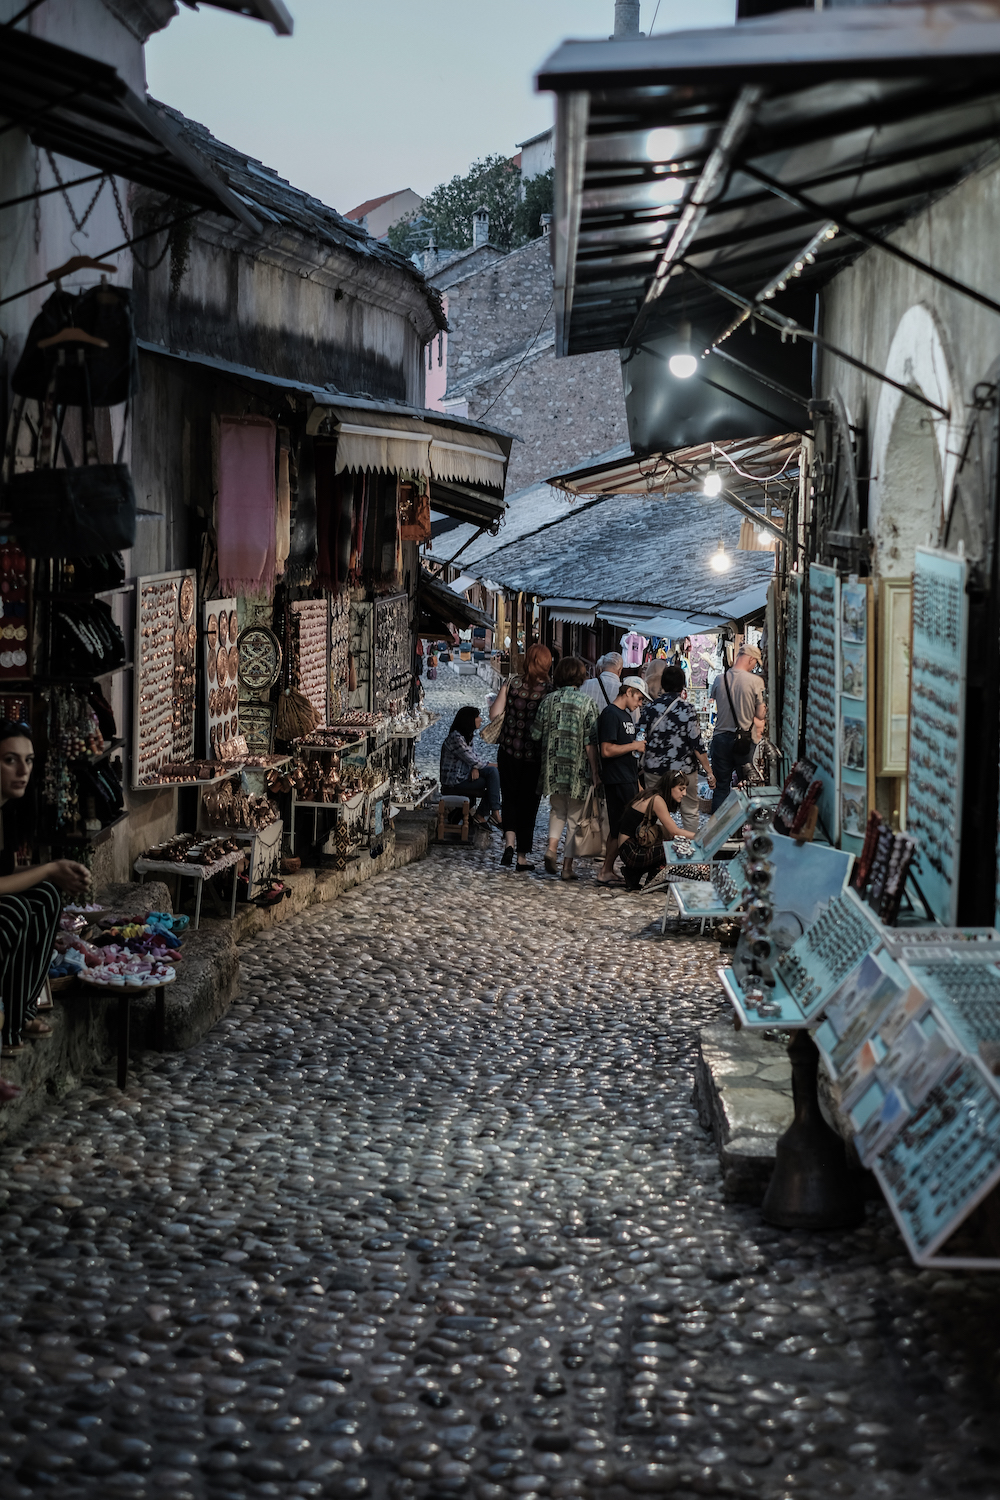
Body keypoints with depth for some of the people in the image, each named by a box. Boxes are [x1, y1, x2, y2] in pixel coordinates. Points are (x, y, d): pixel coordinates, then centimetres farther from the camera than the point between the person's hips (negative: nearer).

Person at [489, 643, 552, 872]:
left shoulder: (512, 684, -6)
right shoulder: (550, 690, -10)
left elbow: (494, 713, -4)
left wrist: (496, 699, 15)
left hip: (509, 752, 1)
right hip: (535, 756, -1)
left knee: (510, 799, 17)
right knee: (528, 803, 10)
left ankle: (509, 842, -6)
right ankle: (522, 857, 13)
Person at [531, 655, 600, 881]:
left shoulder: (550, 699, 2)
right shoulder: (585, 701, -6)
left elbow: (536, 734, 3)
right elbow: (589, 741, -10)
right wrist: (595, 770, -5)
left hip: (553, 766, 3)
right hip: (577, 767, -3)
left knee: (557, 810, 20)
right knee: (574, 816, 7)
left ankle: (551, 847, -5)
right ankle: (567, 866, 6)